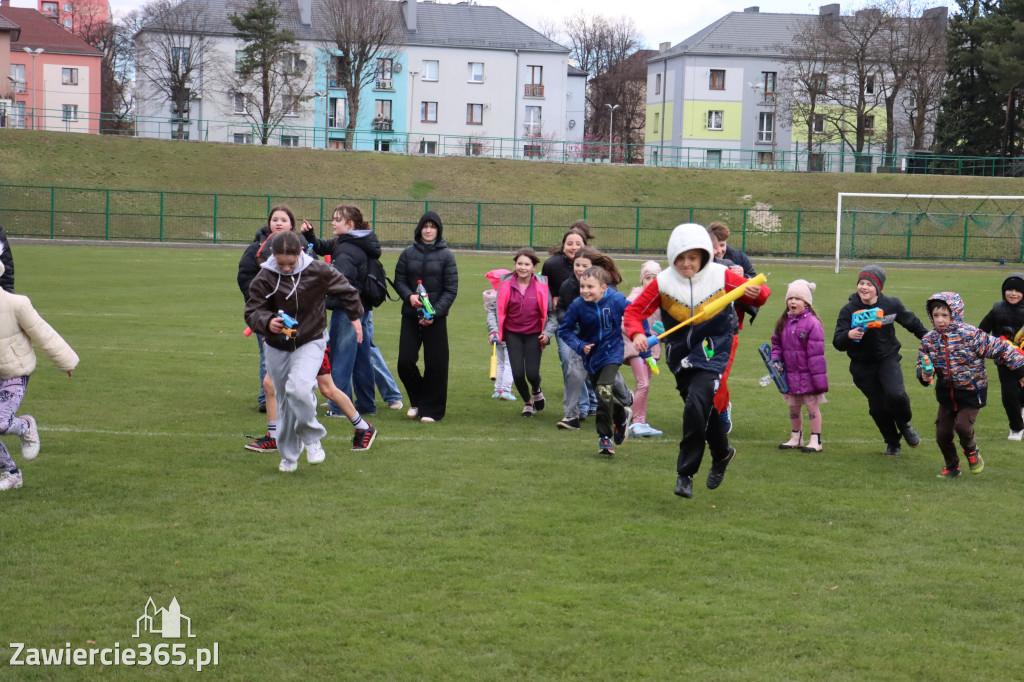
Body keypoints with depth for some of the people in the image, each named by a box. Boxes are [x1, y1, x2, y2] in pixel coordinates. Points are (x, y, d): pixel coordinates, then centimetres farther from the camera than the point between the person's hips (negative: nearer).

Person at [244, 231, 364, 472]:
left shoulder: (318, 271, -12)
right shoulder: (264, 278, -11)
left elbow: (346, 290, 6)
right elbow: (252, 312, -11)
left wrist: (355, 316, 17)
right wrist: (267, 322, -33)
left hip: (311, 342, -2)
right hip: (277, 347, 3)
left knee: (299, 389, -26)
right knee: (284, 400, 11)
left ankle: (312, 437, -2)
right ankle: (289, 454, 30)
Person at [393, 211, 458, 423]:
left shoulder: (446, 256, 0)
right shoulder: (408, 253, 7)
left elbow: (451, 289, -2)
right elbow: (399, 280, 10)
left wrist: (435, 313, -12)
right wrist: (409, 296, -11)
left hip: (436, 318, -2)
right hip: (410, 316, 2)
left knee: (435, 365, -1)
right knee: (405, 362, -1)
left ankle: (431, 409, 12)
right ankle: (417, 401, 22)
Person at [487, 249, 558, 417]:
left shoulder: (542, 284, -6)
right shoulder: (506, 283, -5)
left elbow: (550, 313, 2)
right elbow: (495, 309, 2)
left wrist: (547, 333, -9)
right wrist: (493, 330, -10)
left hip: (534, 334, -1)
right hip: (513, 334, 1)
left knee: (532, 373, -12)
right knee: (518, 373, -8)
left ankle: (536, 390, 28)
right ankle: (527, 402, 24)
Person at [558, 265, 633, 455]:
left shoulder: (616, 300, -16)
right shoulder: (577, 305, -14)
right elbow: (564, 329, -4)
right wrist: (580, 346, -17)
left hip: (611, 352, -3)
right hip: (590, 355, 3)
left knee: (604, 391, -20)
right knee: (602, 394, 15)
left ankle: (605, 437, -6)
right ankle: (622, 414, 46)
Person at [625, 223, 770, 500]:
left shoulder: (720, 276, -9)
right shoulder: (663, 282, -7)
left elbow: (758, 292, 0)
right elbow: (634, 310, -5)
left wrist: (757, 293, -24)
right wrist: (637, 334, -25)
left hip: (712, 352, -3)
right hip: (680, 354, 3)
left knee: (696, 406, -21)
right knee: (705, 409, 16)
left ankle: (685, 474, -13)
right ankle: (722, 452, 45)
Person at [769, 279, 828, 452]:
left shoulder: (812, 323, -15)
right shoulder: (783, 322, 6)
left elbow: (816, 353, -15)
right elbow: (777, 344, 16)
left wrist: (818, 377, -16)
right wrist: (776, 360, -2)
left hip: (808, 374, -6)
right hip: (790, 374, 6)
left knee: (812, 405, 2)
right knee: (793, 407, 16)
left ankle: (815, 440, 8)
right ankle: (795, 438, 30)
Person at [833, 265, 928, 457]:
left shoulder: (891, 304, -8)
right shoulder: (849, 310, -12)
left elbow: (910, 321, 13)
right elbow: (838, 343, -17)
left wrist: (925, 335, 25)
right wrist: (849, 335, -39)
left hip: (888, 359, 0)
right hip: (862, 365, 0)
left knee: (896, 395, -24)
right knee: (877, 407, 3)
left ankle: (905, 425, 10)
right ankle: (892, 442, 29)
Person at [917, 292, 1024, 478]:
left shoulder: (971, 335, -19)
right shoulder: (929, 340, -4)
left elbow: (1001, 348, -12)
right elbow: (922, 364, 6)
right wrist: (924, 374, -20)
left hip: (971, 392, -5)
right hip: (947, 392, 5)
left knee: (962, 425, -20)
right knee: (942, 433, 4)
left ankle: (972, 451, 15)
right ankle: (951, 467, 29)